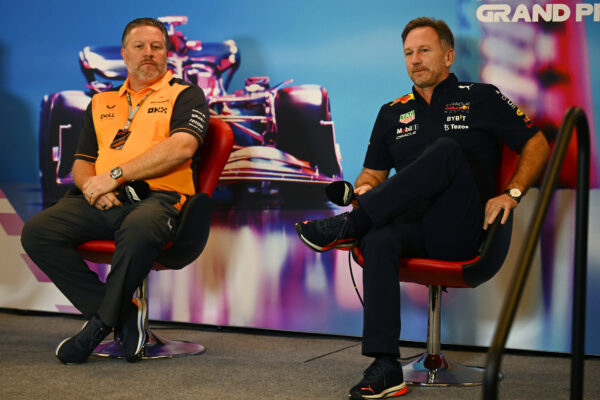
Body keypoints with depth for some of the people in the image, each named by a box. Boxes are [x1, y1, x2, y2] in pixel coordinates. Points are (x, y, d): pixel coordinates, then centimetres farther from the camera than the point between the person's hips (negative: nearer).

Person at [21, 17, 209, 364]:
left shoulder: (185, 95, 11)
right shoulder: (101, 103, 27)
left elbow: (182, 147, -8)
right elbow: (81, 163, 25)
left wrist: (116, 174, -10)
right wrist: (91, 185, -1)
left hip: (158, 197, -5)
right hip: (102, 204, 5)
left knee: (139, 229, -41)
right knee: (36, 232, -20)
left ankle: (102, 321, -19)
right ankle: (124, 314, -15)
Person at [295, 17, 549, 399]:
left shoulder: (481, 99, 12)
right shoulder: (393, 113, 23)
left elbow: (537, 144, 9)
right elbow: (372, 172, 24)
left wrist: (512, 193, -7)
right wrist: (365, 188, -1)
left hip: (460, 231, -3)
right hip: (411, 226, 3)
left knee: (446, 151, -31)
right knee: (378, 240, -34)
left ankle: (348, 226, -30)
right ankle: (386, 368, -37)